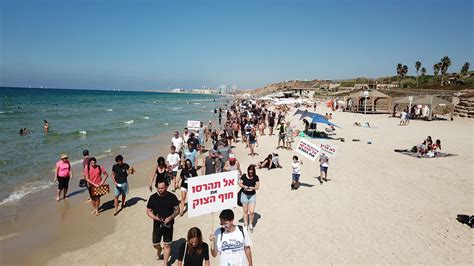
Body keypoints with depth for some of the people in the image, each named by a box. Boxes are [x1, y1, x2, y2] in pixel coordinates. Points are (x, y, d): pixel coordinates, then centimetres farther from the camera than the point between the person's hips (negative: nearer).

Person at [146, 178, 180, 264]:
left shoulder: (172, 197, -13)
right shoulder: (153, 197, -9)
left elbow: (177, 210, -5)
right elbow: (148, 211, -1)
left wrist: (171, 217, -23)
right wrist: (154, 217, -20)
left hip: (168, 225, -1)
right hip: (157, 225, 2)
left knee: (167, 245, 9)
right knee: (155, 244, 14)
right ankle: (159, 249, 49)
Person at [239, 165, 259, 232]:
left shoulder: (256, 177, -5)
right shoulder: (244, 176, -6)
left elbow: (258, 186, -3)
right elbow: (240, 184, 0)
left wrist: (253, 188, -22)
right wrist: (244, 186, -19)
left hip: (252, 195, 0)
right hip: (244, 195, 0)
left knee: (252, 212, -6)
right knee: (245, 211, 10)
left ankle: (251, 224, 19)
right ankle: (245, 224, 27)